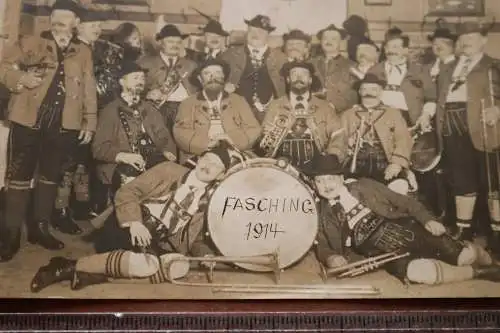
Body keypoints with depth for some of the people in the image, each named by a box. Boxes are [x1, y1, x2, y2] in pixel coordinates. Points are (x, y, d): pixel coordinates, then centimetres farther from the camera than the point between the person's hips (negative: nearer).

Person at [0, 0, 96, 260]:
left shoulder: (83, 53, 9)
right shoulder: (31, 44, 4)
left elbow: (89, 90, 8)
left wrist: (89, 122, 3)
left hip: (62, 125, 2)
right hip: (28, 121, -2)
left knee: (50, 177, 13)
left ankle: (40, 227, 26)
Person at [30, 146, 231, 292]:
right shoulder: (170, 170, 1)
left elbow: (195, 241, 18)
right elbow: (126, 192, -3)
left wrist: (206, 256, -4)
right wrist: (134, 222, -20)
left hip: (161, 246, 4)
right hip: (130, 231, -4)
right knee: (147, 263, -35)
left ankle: (94, 273, -23)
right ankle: (73, 266, -21)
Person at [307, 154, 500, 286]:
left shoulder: (364, 186, 7)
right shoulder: (322, 215, 7)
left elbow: (403, 201, 8)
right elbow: (322, 246, 8)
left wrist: (427, 220, -8)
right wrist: (330, 257, -16)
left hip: (406, 229, 2)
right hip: (384, 252, -1)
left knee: (465, 256, -13)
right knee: (418, 272, -34)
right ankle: (479, 272, -10)